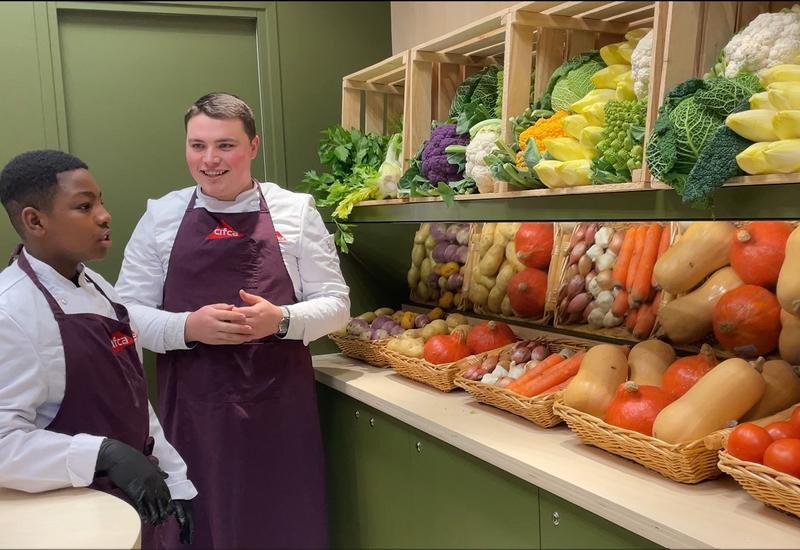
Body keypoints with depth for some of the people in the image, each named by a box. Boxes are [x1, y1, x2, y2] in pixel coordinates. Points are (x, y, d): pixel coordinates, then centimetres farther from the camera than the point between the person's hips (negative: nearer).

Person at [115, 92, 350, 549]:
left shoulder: (296, 211, 0)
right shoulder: (160, 216, 3)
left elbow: (336, 304, 2)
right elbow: (128, 312, 4)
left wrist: (280, 319, -18)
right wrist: (188, 327, -16)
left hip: (280, 405, 0)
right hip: (192, 409, 1)